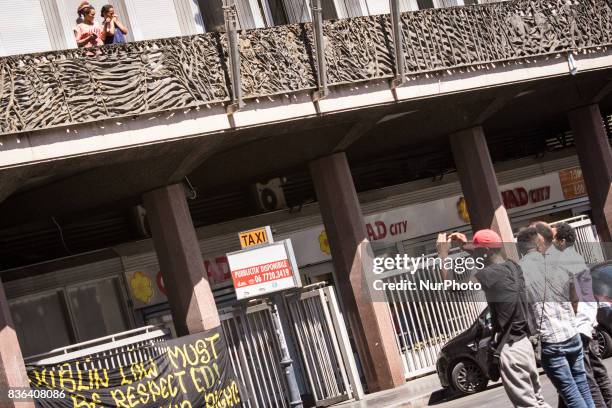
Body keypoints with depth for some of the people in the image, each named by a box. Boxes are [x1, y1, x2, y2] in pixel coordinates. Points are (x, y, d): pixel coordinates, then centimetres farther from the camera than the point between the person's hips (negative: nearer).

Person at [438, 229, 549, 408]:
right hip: (523, 343, 9)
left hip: (510, 348, -9)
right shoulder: (512, 267, 7)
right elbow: (488, 259, 30)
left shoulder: (491, 274, -18)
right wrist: (466, 245, 24)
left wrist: (443, 254, -9)